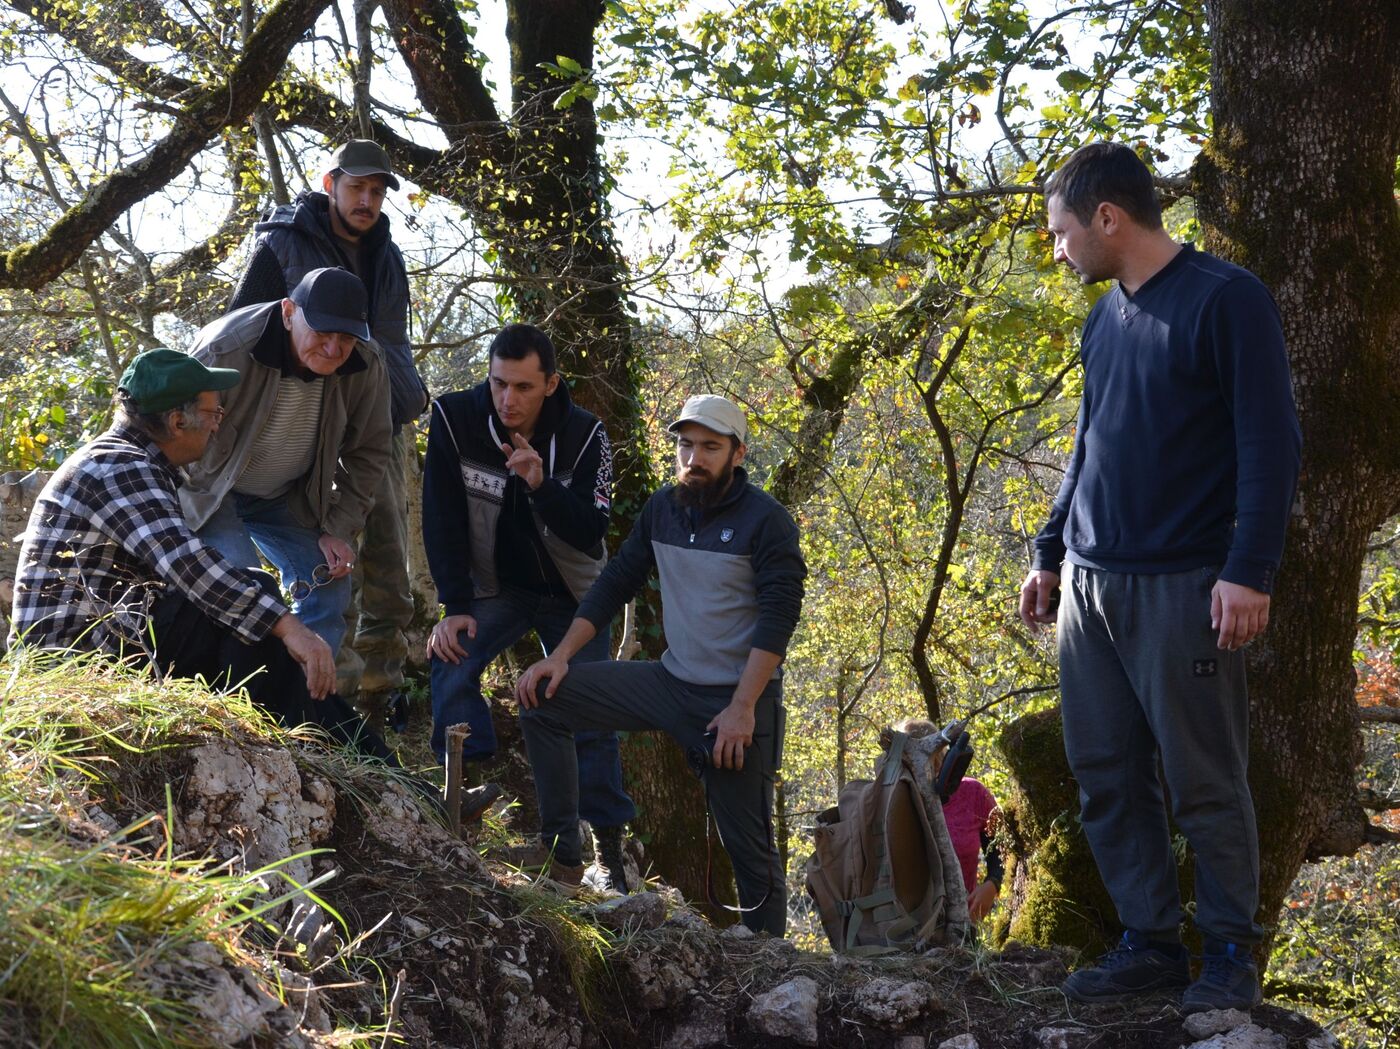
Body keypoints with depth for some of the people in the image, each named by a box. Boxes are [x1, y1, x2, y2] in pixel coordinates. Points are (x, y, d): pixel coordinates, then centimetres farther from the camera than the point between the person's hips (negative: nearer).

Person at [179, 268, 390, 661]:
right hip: (209, 489, -5)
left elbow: (367, 452, -1)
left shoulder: (366, 369, -18)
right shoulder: (226, 349, -33)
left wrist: (339, 528, -7)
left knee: (329, 589, -2)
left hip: (287, 496, 5)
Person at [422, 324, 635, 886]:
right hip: (496, 587, 0)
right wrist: (454, 606, -23)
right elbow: (442, 519, -17)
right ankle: (468, 783, -22)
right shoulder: (454, 418, -20)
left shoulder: (584, 434, -20)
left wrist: (542, 484, -41)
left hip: (572, 593, 0)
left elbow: (592, 533, -25)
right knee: (451, 656, -28)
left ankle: (607, 847, 6)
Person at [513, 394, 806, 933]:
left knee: (749, 847, -2)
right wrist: (560, 655, -2)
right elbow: (615, 584, 10)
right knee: (543, 696, -7)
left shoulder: (766, 520, -11)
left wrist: (742, 710, -24)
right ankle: (560, 857, -5)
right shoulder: (663, 508, 6)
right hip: (671, 682, 6)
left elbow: (779, 616, -17)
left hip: (738, 700, -6)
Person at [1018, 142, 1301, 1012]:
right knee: (1108, 779, 7)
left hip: (1181, 587, -7)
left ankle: (1232, 955, 12)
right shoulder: (1106, 317, 14)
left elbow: (1271, 444, -11)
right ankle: (1150, 943, 16)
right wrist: (1049, 555, 22)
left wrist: (1249, 571, -17)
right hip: (1090, 584, 7)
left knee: (1205, 784, -1)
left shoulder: (1226, 299, -7)